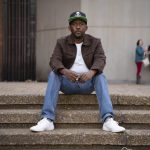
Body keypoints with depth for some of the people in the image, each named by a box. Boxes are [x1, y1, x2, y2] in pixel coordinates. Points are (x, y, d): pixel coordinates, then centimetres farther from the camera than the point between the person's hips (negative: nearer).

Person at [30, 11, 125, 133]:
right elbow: (54, 60, -13)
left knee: (100, 76, -29)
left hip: (87, 83, 0)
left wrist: (91, 73, -38)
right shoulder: (61, 43, 1)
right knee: (53, 74, -27)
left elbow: (100, 59, -14)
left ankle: (108, 119, -41)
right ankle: (47, 119, -37)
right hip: (67, 83, 0)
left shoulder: (95, 42, 1)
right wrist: (65, 71, -37)